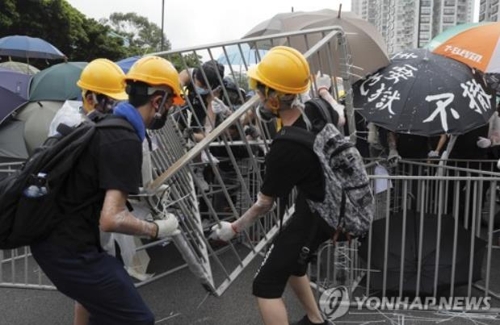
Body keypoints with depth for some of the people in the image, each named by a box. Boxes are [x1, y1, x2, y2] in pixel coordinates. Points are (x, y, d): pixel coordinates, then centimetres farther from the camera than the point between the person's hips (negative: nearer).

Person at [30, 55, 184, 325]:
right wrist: (156, 229, -13)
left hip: (51, 238, 10)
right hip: (70, 248, -10)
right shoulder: (126, 141, -21)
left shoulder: (105, 124, 8)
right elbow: (112, 219, -28)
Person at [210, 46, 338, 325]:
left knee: (267, 286, 2)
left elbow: (265, 203, -16)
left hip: (313, 216, -8)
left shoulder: (284, 149, -31)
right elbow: (339, 119, 15)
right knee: (290, 261, 28)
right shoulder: (316, 112, -12)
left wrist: (235, 228, -1)